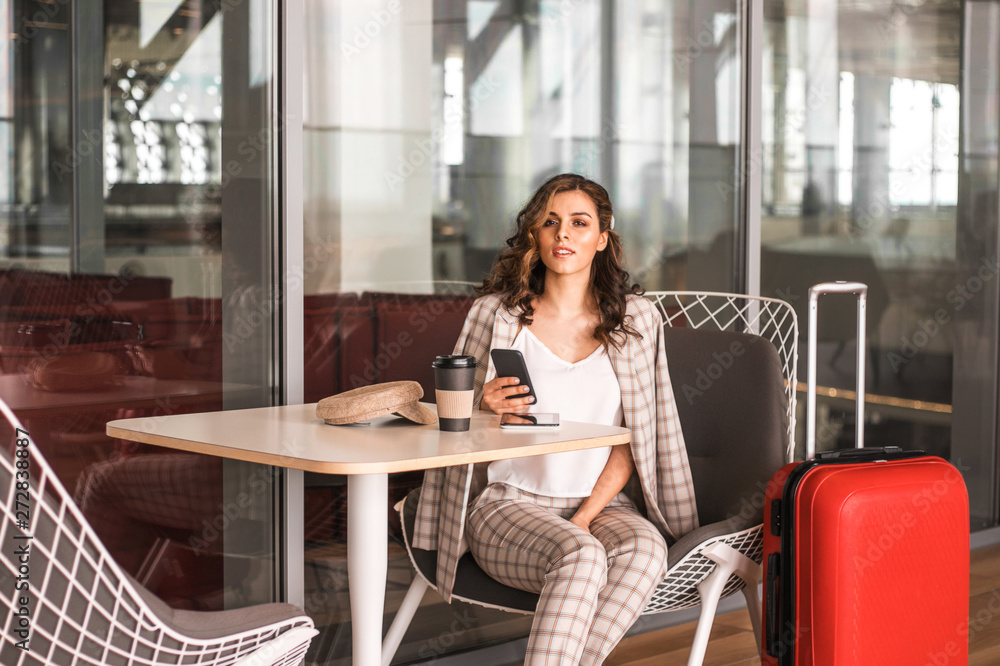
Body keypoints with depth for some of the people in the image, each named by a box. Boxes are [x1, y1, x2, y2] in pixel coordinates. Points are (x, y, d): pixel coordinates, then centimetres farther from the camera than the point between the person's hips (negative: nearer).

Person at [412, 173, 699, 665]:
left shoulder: (635, 319, 7)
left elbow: (631, 442, 4)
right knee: (580, 555, -34)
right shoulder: (496, 314, 2)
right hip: (508, 503, -2)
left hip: (603, 503, 2)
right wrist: (488, 411, -16)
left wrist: (585, 516, -10)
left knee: (644, 548, -32)